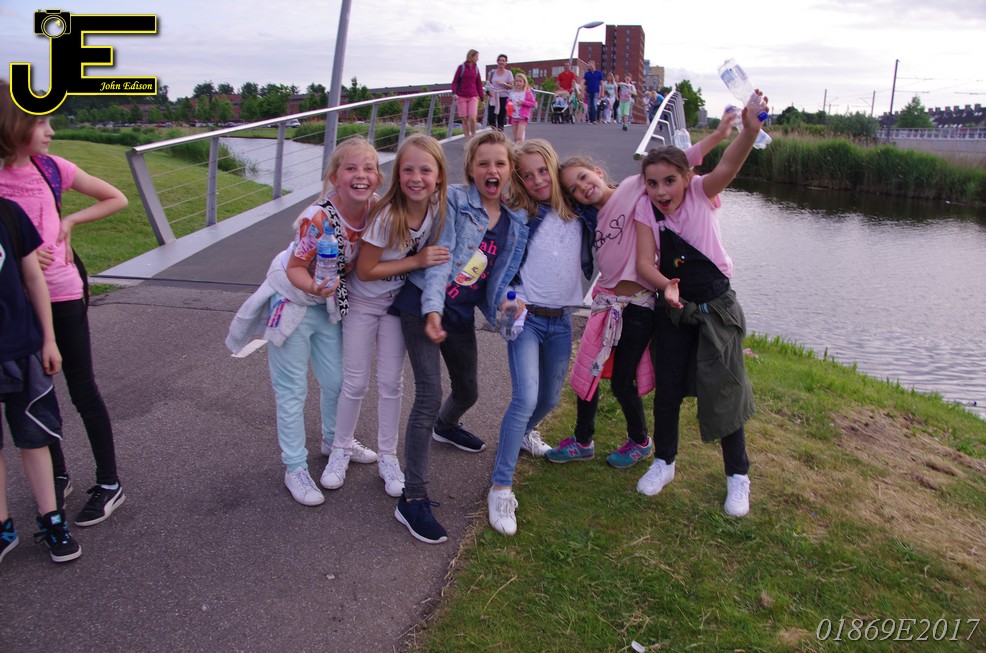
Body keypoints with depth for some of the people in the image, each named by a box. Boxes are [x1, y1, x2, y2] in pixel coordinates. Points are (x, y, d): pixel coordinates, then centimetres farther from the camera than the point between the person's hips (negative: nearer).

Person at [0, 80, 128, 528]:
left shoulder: (52, 168, -4)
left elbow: (116, 199, 6)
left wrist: (70, 221, -5)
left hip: (62, 294, -1)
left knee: (83, 391, 5)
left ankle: (109, 484, 16)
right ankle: (58, 477, 31)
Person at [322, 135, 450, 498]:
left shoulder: (438, 209, -14)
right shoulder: (386, 215, -28)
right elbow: (365, 271, -23)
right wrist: (417, 260, -28)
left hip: (399, 303, 3)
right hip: (363, 302, -3)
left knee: (391, 382, 10)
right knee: (355, 383, 5)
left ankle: (387, 457, 24)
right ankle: (341, 450, 27)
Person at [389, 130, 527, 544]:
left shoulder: (515, 223, 7)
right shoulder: (453, 200, -10)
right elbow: (439, 258, -18)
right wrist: (432, 308, -28)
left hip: (462, 315, 6)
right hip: (424, 307, -6)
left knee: (468, 391, 21)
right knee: (429, 396, -16)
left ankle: (445, 427, 59)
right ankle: (413, 498, -10)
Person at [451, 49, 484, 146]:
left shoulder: (476, 68, 8)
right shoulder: (461, 67, -1)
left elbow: (479, 84, 12)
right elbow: (455, 81, -1)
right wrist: (454, 93, -17)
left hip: (473, 96, 2)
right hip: (461, 96, -2)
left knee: (472, 117, -14)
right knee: (464, 119, 0)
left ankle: (474, 137, 4)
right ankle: (467, 141, 9)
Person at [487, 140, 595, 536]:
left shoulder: (579, 215, 4)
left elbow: (592, 259, 12)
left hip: (560, 321, 4)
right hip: (526, 317, -4)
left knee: (550, 398, 17)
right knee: (525, 397, -19)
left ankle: (523, 433, 51)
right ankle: (501, 487, -11)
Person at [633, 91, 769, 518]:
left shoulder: (701, 193, -13)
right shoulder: (646, 212, -7)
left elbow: (727, 167, -34)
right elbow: (644, 262, -17)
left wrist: (750, 130, -53)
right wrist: (666, 285, -38)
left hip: (716, 305, -2)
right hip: (673, 307, 3)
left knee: (723, 390, 0)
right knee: (667, 388, 9)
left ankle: (737, 476, 18)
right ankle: (663, 462, 30)